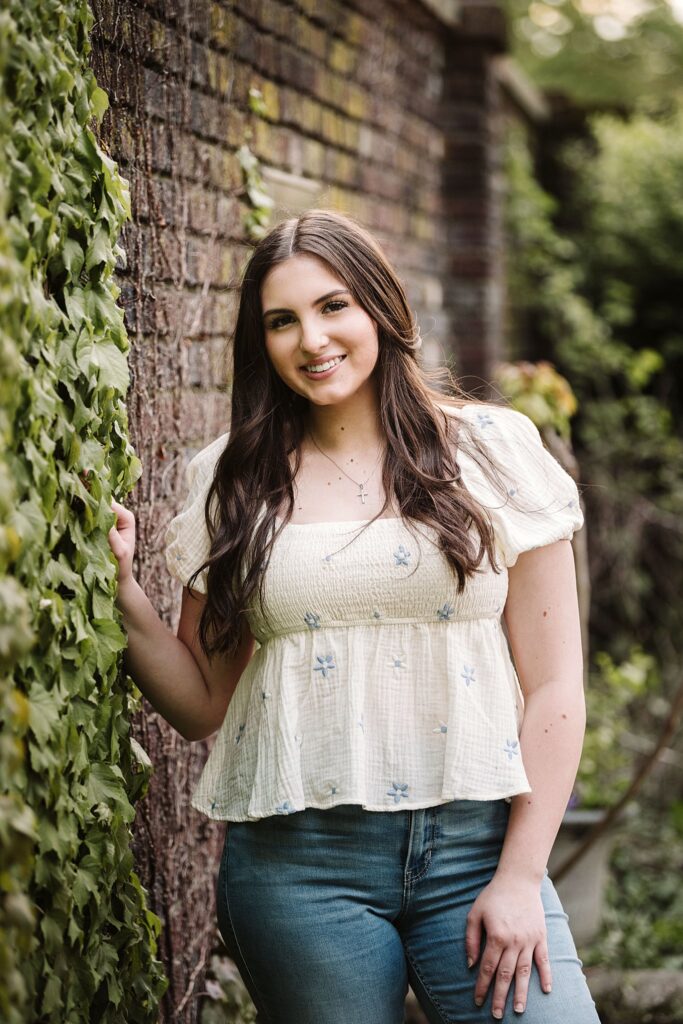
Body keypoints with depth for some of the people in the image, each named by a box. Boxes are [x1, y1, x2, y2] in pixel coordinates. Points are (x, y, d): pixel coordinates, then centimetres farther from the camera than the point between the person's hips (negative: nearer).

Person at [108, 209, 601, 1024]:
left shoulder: (492, 450, 3)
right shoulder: (234, 482, 8)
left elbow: (553, 684, 1)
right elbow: (204, 705, 10)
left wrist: (521, 876, -4)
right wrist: (121, 591, -4)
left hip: (476, 847, 0)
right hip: (297, 863, 1)